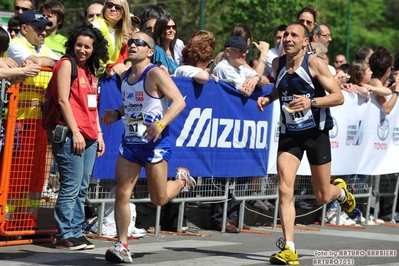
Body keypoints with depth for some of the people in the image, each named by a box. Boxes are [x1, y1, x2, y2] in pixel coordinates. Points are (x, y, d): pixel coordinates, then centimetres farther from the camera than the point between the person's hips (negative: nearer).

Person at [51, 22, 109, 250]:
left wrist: (98, 133, 14)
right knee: (71, 187, -8)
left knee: (82, 189, 8)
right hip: (71, 135, -8)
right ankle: (65, 235, -4)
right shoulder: (67, 64, -4)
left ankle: (77, 232, 12)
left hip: (90, 137, 8)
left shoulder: (90, 71, 18)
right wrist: (75, 132, -16)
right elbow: (63, 100, -11)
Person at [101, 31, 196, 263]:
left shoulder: (155, 74, -15)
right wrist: (117, 114, 4)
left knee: (159, 199, 3)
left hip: (155, 143, -6)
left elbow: (179, 101, -21)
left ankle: (182, 180, 35)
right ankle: (122, 246, 2)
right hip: (130, 141, 6)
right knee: (122, 193, -3)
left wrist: (160, 124, -33)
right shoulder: (125, 76, 9)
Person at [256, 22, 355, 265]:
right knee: (285, 189, -15)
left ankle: (340, 191, 46)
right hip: (289, 134, 3)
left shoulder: (314, 64, -14)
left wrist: (311, 102, -31)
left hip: (316, 133, -3)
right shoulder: (278, 64, 0)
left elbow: (338, 97, -16)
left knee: (323, 197, 8)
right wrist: (268, 98, 1)